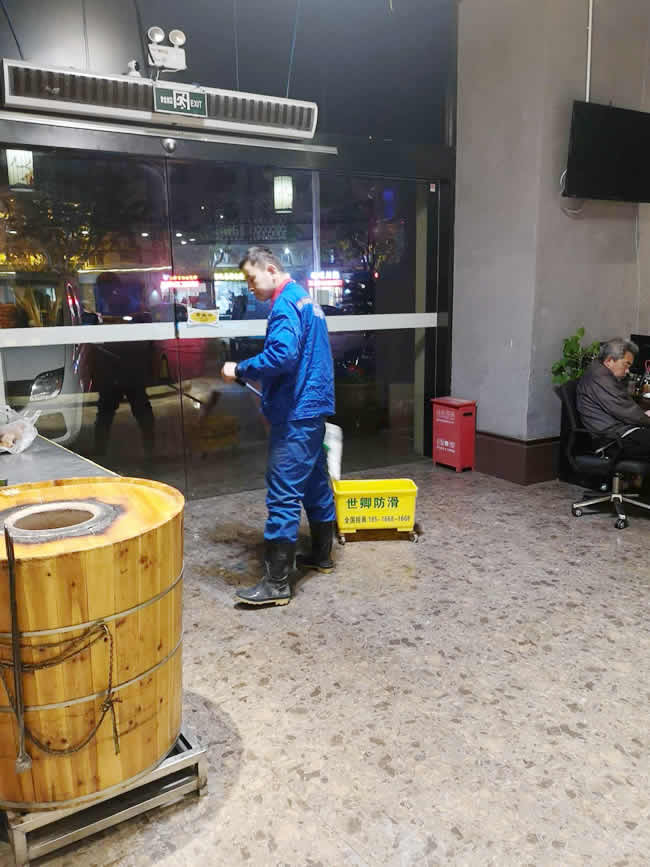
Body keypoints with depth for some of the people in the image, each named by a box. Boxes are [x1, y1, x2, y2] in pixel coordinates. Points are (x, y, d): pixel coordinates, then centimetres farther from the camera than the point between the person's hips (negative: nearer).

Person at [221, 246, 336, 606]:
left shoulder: (286, 303, -14)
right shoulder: (304, 298, 17)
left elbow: (281, 356, -28)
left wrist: (240, 370, -16)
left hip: (296, 413, -11)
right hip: (313, 407, 11)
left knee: (283, 494, -9)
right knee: (315, 482, 18)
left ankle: (276, 583, -6)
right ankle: (322, 554, 32)